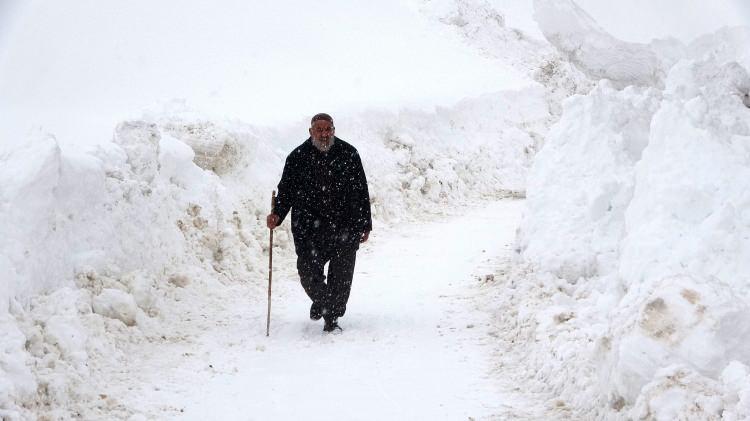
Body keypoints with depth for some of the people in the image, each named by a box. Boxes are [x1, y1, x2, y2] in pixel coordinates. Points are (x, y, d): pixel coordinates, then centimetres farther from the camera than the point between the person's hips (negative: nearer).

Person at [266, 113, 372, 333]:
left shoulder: (349, 154, 3)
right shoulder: (298, 157, 2)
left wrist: (365, 224, 10)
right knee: (309, 274, -2)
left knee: (341, 276, 1)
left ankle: (332, 316, 18)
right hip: (308, 229, 0)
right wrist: (277, 214, -11)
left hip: (345, 228, 1)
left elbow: (362, 192, 9)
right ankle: (321, 300, 30)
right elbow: (286, 190, 7)